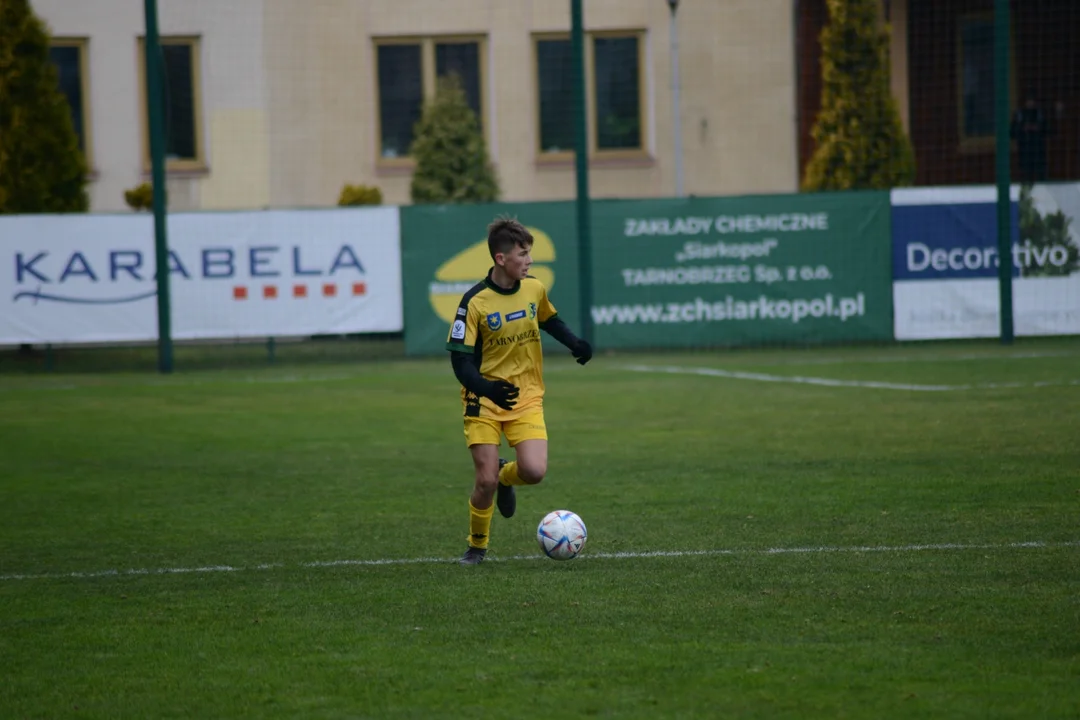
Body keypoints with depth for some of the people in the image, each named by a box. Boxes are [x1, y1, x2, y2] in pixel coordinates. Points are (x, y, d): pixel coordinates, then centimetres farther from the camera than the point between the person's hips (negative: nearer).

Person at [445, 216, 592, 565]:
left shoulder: (534, 288, -2)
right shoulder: (475, 301, -15)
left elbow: (549, 320, 21)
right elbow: (460, 359, -15)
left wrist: (575, 343, 1)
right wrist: (486, 388, -33)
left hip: (527, 397, 3)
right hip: (484, 401, -3)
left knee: (534, 472, -17)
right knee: (486, 480, -8)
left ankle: (506, 476, 21)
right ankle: (477, 546, 19)